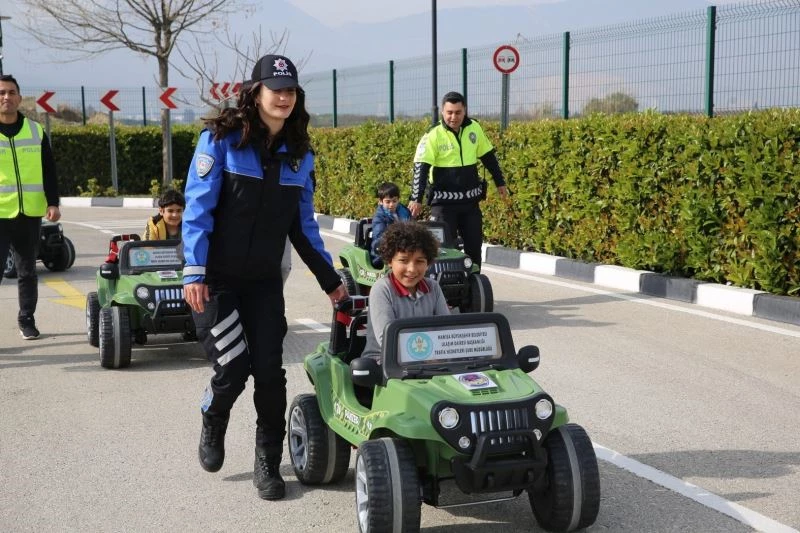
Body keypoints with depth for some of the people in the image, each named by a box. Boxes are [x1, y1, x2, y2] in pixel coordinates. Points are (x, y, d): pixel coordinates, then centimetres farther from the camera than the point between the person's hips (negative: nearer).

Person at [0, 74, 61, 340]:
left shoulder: (36, 130, 8)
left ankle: (26, 319, 23)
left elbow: (49, 171, 9)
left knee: (28, 271, 11)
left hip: (30, 213, 3)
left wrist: (52, 203, 0)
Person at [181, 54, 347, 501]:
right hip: (215, 279, -4)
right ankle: (213, 423, 25)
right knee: (233, 366, -10)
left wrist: (330, 279, 11)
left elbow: (303, 224, 12)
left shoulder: (299, 155, 5)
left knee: (270, 371, -2)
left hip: (264, 281, 4)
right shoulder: (221, 139, -9)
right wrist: (194, 271, -19)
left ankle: (269, 465, 14)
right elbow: (198, 207, -12)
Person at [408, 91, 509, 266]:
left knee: (474, 245, 10)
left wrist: (500, 183, 19)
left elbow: (489, 157, 14)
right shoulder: (433, 136, -12)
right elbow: (420, 168, -16)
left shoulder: (474, 128, 1)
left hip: (470, 200, 5)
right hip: (443, 202, -4)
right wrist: (416, 199, -24)